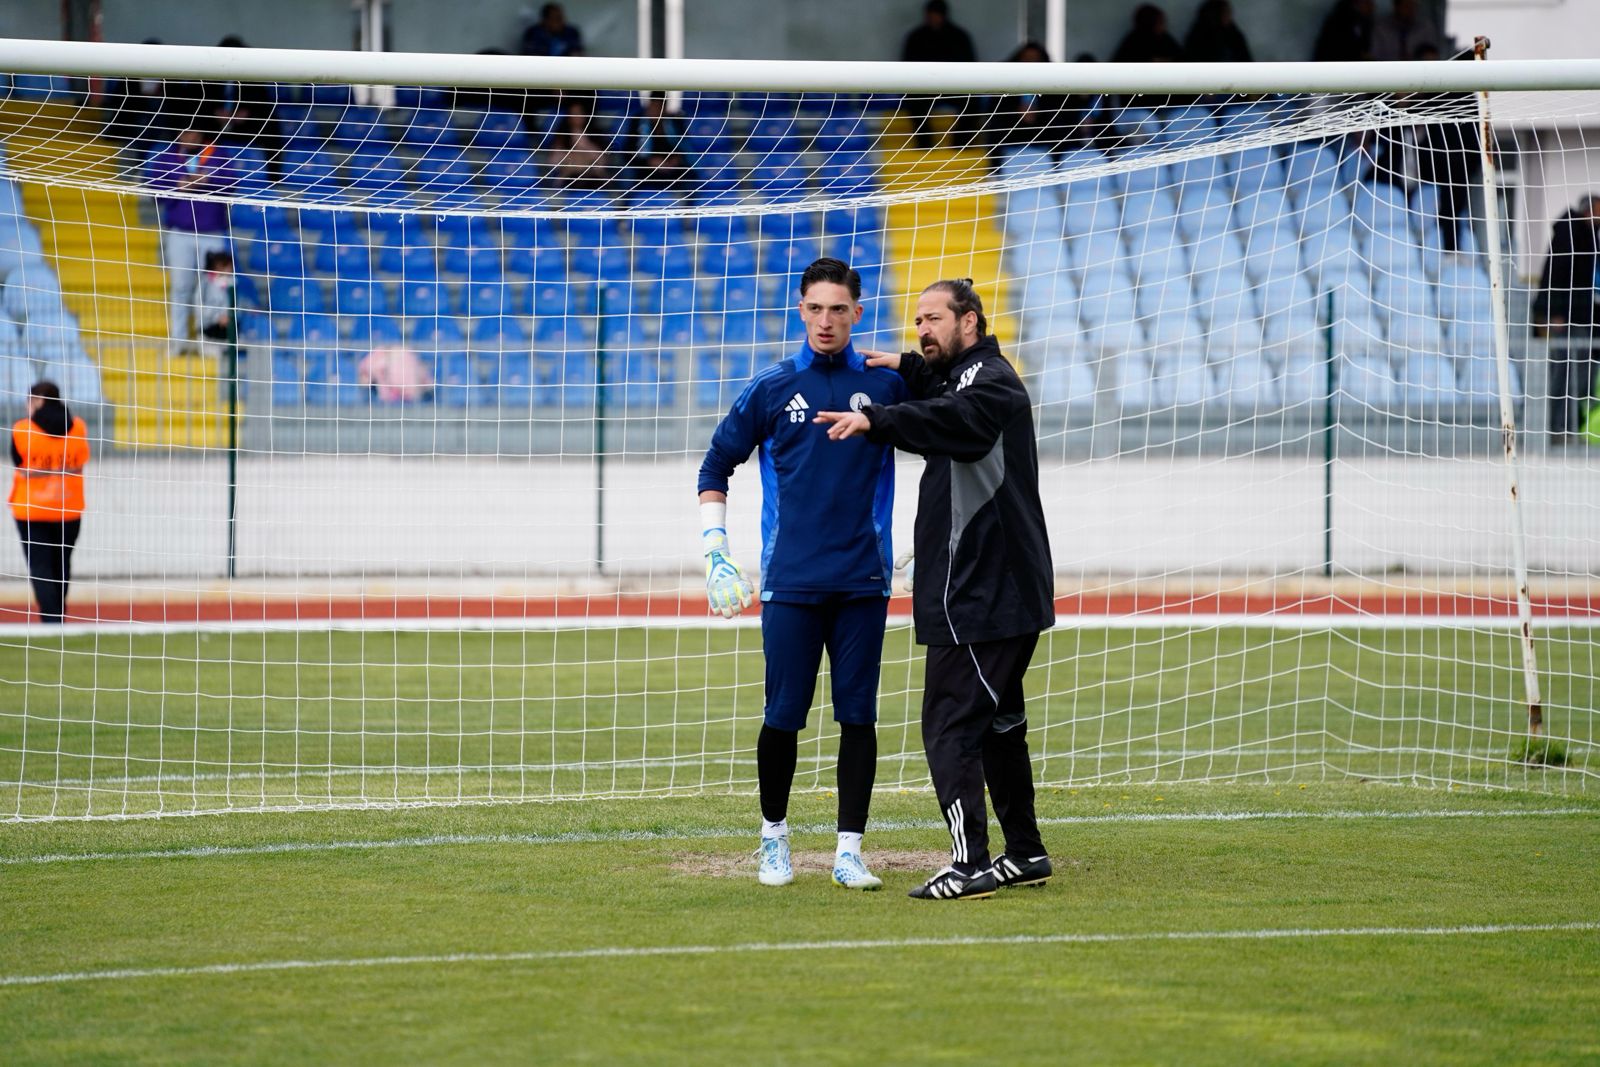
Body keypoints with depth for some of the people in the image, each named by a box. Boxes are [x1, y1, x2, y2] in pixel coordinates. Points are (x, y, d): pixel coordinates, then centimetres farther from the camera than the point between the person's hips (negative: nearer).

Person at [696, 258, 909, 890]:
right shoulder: (772, 388, 3)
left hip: (863, 581, 1)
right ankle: (774, 836, 19)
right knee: (783, 716, 0)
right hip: (790, 581, -1)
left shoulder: (886, 385, 4)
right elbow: (717, 465, 11)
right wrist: (715, 552, 3)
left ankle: (849, 852, 4)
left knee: (858, 716, -1)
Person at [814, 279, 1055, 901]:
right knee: (996, 722, 18)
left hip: (980, 591, -11)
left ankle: (970, 863, -18)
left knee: (950, 723, -13)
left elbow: (951, 419, -33)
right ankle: (1025, 854, 25)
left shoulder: (992, 383, -14)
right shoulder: (961, 379, 21)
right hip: (1004, 592, 11)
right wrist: (910, 369, 9)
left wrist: (875, 420, -46)